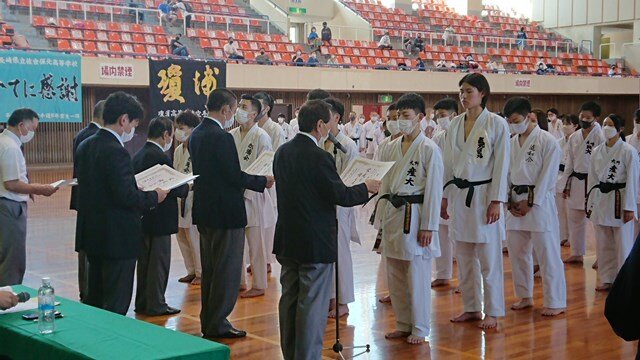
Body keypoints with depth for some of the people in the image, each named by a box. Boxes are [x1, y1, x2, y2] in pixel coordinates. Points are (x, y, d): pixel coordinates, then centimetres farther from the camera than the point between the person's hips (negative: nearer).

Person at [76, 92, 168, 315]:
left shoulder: (85, 146, 8)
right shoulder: (115, 151, -20)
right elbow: (126, 196, -24)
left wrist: (139, 192, 13)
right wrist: (154, 197, -7)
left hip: (92, 235, 9)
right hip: (118, 238, -9)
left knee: (95, 299, 19)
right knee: (116, 305, -1)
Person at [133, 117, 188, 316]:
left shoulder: (138, 155, 8)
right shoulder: (161, 157, -18)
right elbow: (174, 188, -18)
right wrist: (187, 186, 3)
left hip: (142, 217, 8)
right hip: (159, 219, -8)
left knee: (144, 260, 15)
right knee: (159, 261, 1)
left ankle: (142, 303, 23)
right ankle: (156, 305, 6)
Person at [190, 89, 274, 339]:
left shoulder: (196, 135, 7)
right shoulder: (222, 138, -20)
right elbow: (235, 175, -20)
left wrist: (238, 185, 17)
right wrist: (263, 182, -5)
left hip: (204, 210, 9)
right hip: (226, 212, -9)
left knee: (209, 269, 17)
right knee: (227, 270, 2)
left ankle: (208, 322, 26)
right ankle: (218, 325, 8)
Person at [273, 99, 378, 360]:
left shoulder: (282, 152, 5)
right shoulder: (318, 157, -19)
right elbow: (341, 196, -17)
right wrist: (367, 187, 1)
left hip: (287, 240, 8)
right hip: (315, 242, -8)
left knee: (289, 298, 16)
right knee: (312, 304, 1)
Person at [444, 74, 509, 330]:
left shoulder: (497, 124, -7)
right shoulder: (455, 124, 8)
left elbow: (501, 165, -9)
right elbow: (448, 163, 12)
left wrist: (496, 202, -13)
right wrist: (445, 197, 11)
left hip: (484, 195, -5)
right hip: (459, 196, 6)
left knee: (489, 258, 0)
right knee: (464, 258, 12)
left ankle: (493, 312, 11)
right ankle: (472, 308, 25)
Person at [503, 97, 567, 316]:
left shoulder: (548, 142, -9)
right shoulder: (512, 142, 10)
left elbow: (547, 177, -12)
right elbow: (507, 173, 12)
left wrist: (530, 202, -13)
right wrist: (511, 201, 0)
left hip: (539, 202, -7)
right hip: (516, 204, 7)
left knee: (548, 254, -4)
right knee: (517, 252, 13)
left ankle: (556, 302, 4)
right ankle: (525, 296, 27)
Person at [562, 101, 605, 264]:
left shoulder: (600, 136, -10)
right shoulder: (574, 137, 9)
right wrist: (566, 185, 11)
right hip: (576, 182, 7)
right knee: (574, 219, 14)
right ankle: (577, 254, 28)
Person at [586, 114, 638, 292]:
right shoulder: (597, 151, 7)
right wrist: (590, 204, 9)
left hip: (619, 200, -5)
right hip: (600, 200, 5)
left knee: (622, 243, -1)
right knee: (603, 244, 11)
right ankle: (607, 279, 23)